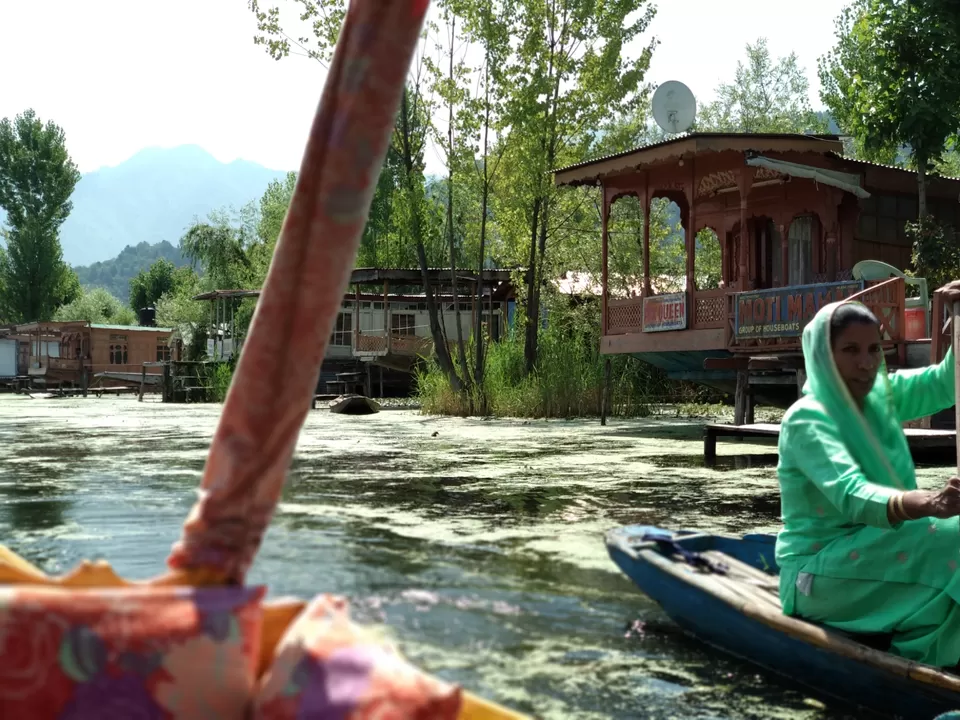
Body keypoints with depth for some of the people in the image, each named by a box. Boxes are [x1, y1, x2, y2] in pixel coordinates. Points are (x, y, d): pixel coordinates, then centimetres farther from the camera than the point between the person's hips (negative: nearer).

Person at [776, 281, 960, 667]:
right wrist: (925, 503, -53)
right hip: (820, 574, -8)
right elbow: (851, 495, -34)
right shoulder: (806, 420, -18)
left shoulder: (882, 396, 5)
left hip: (867, 553, 8)